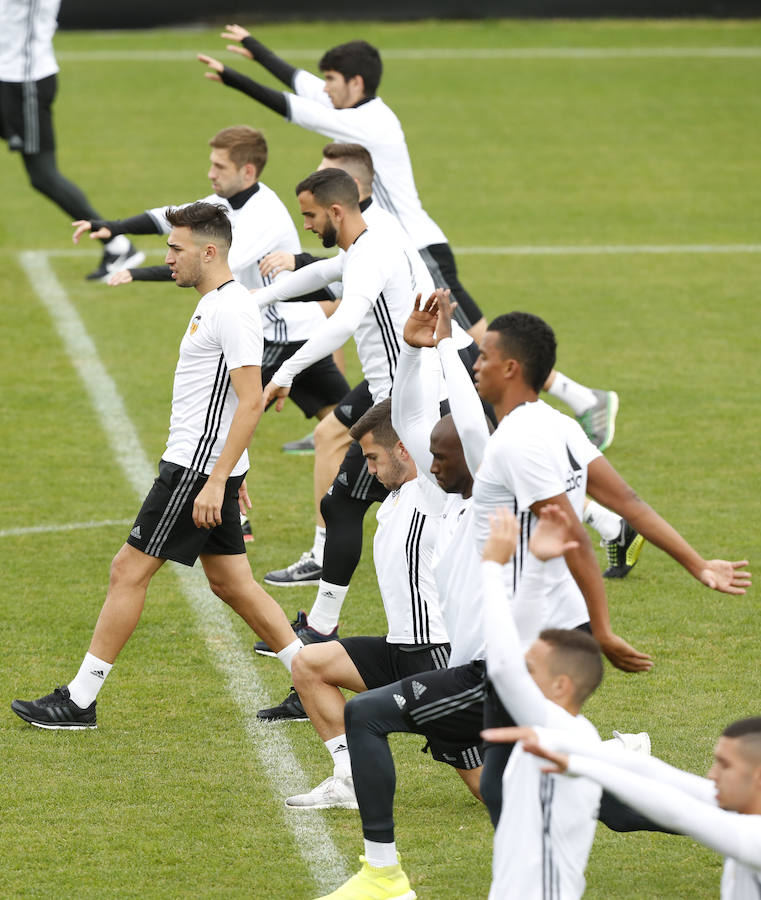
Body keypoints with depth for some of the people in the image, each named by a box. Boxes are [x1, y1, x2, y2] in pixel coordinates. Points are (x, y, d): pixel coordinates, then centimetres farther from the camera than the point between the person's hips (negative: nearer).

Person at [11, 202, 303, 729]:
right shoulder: (215, 305, 15)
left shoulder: (232, 311, -18)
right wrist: (229, 475, 27)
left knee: (129, 571, -6)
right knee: (231, 583, 12)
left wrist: (217, 482, -26)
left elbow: (250, 402, -23)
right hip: (205, 466, 11)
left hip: (198, 469, -11)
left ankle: (79, 701, -1)